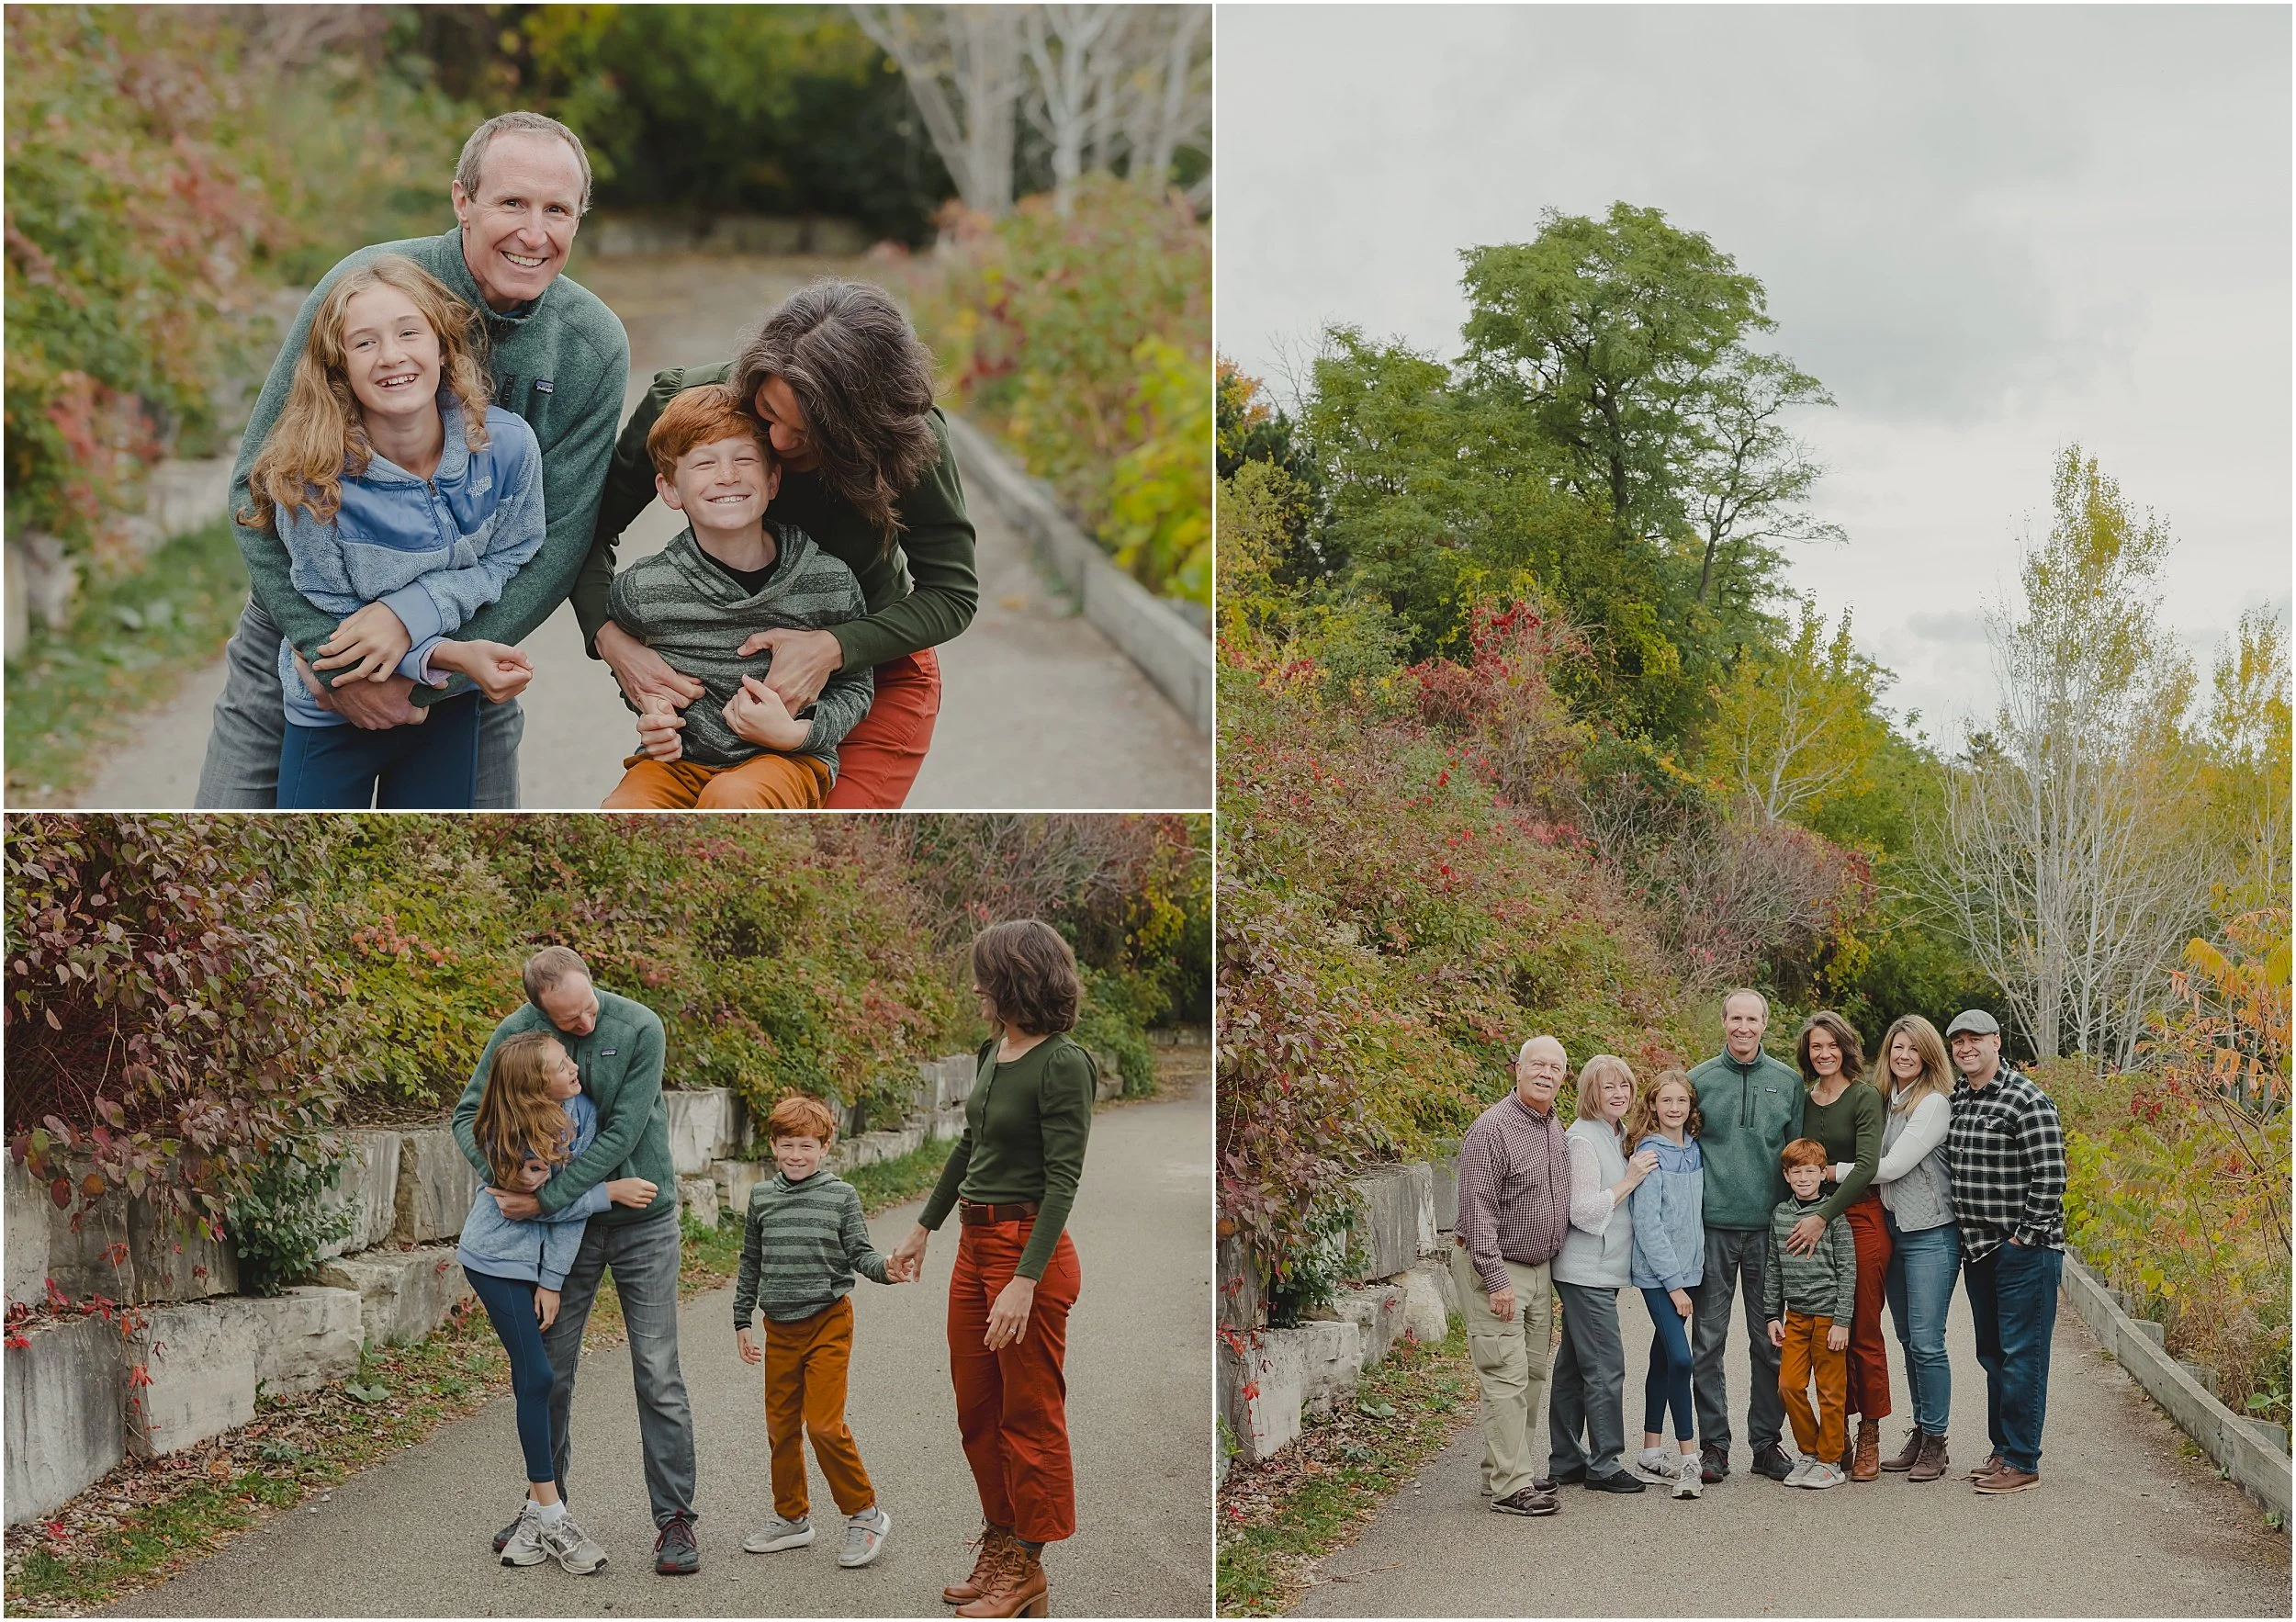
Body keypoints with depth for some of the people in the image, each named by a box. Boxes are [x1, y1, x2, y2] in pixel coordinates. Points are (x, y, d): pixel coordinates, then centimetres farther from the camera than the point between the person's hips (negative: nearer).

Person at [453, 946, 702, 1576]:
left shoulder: (639, 1027, -19)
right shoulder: (516, 1035, -10)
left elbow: (622, 1135, -22)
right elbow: (469, 1115, -2)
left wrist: (547, 1198, -24)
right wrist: (504, 1176, -22)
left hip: (642, 1221, -3)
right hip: (565, 1225, 3)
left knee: (657, 1375, -3)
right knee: (551, 1371, 9)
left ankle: (675, 1518, 4)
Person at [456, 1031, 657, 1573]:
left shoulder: (581, 1113, -11)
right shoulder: (509, 1135, -21)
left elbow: (569, 1200, -9)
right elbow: (542, 1204, -15)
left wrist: (552, 1281, -10)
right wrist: (610, 1191, -17)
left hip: (546, 1262, 4)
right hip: (498, 1259, -4)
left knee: (538, 1380, 1)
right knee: (536, 1376, -8)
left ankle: (538, 1509, 7)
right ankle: (550, 1518, -3)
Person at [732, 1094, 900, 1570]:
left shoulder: (840, 1195, -4)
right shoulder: (762, 1197, 6)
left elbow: (859, 1253, -4)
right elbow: (751, 1263, 13)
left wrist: (884, 1268, -26)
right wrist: (742, 1321, 13)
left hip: (828, 1322, -5)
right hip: (779, 1328, 5)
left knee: (824, 1424, -11)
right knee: (781, 1425, 10)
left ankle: (864, 1513, 3)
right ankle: (791, 1517, 25)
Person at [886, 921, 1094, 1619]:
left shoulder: (1064, 1064, -18)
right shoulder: (991, 1054, 8)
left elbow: (1063, 1181, -22)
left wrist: (1025, 1283, -27)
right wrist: (923, 1228, 24)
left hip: (1030, 1247, -9)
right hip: (975, 1245, 9)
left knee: (1030, 1416, 3)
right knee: (976, 1409, 16)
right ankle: (1000, 1549, 28)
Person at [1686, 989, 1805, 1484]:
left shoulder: (1787, 1083, 6)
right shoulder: (1700, 1080, 3)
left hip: (1768, 1228, 1)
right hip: (1712, 1225, -1)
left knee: (1770, 1341, 6)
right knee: (1708, 1340, 1)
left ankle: (1766, 1441, 15)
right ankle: (1714, 1443, 7)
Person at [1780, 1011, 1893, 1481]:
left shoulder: (1865, 1098, -5)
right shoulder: (1803, 1101, 11)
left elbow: (1866, 1166, -16)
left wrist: (1823, 1216, -21)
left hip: (1860, 1218, -5)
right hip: (1812, 1221, 5)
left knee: (1863, 1331, -1)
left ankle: (1869, 1438, 6)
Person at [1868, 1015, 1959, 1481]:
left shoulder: (1933, 1104, -12)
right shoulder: (1885, 1101, 11)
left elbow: (1893, 1166, -16)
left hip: (1930, 1234, -8)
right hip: (1892, 1229, 8)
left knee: (1927, 1343, -6)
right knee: (1908, 1340, 13)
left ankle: (1935, 1442, 3)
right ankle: (1919, 1432, 21)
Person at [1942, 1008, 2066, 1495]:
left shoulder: (2026, 1100, -12)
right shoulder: (1953, 1098, 11)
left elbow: (2049, 1177, -15)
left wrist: (2024, 1237, -14)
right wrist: (1967, 1235, 15)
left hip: (2024, 1250, -8)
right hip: (1977, 1249, 8)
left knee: (2021, 1355, -4)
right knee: (1992, 1353, 15)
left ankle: (2022, 1463, 0)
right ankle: (2002, 1450, 25)